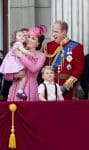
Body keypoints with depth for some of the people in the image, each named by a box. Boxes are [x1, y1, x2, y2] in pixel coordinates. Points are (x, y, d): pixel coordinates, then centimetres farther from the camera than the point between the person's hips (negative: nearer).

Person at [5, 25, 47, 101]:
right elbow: (7, 75, 10)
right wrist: (15, 75, -11)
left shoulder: (41, 55, 5)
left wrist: (22, 56, -9)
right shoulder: (18, 53, 8)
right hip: (16, 88, 2)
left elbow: (34, 69, -15)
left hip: (30, 89, -1)